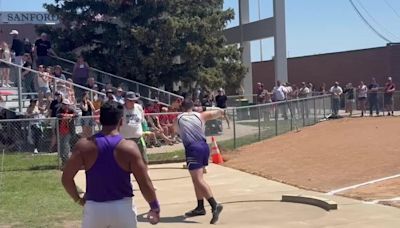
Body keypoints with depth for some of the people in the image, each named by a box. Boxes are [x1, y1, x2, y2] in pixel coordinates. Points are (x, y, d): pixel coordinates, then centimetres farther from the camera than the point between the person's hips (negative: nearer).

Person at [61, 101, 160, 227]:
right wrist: (155, 207, 5)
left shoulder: (84, 145, -6)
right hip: (123, 208, -1)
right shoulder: (129, 147, -10)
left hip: (94, 208, 1)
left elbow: (66, 178, -6)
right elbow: (144, 183, -9)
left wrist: (78, 199, 11)